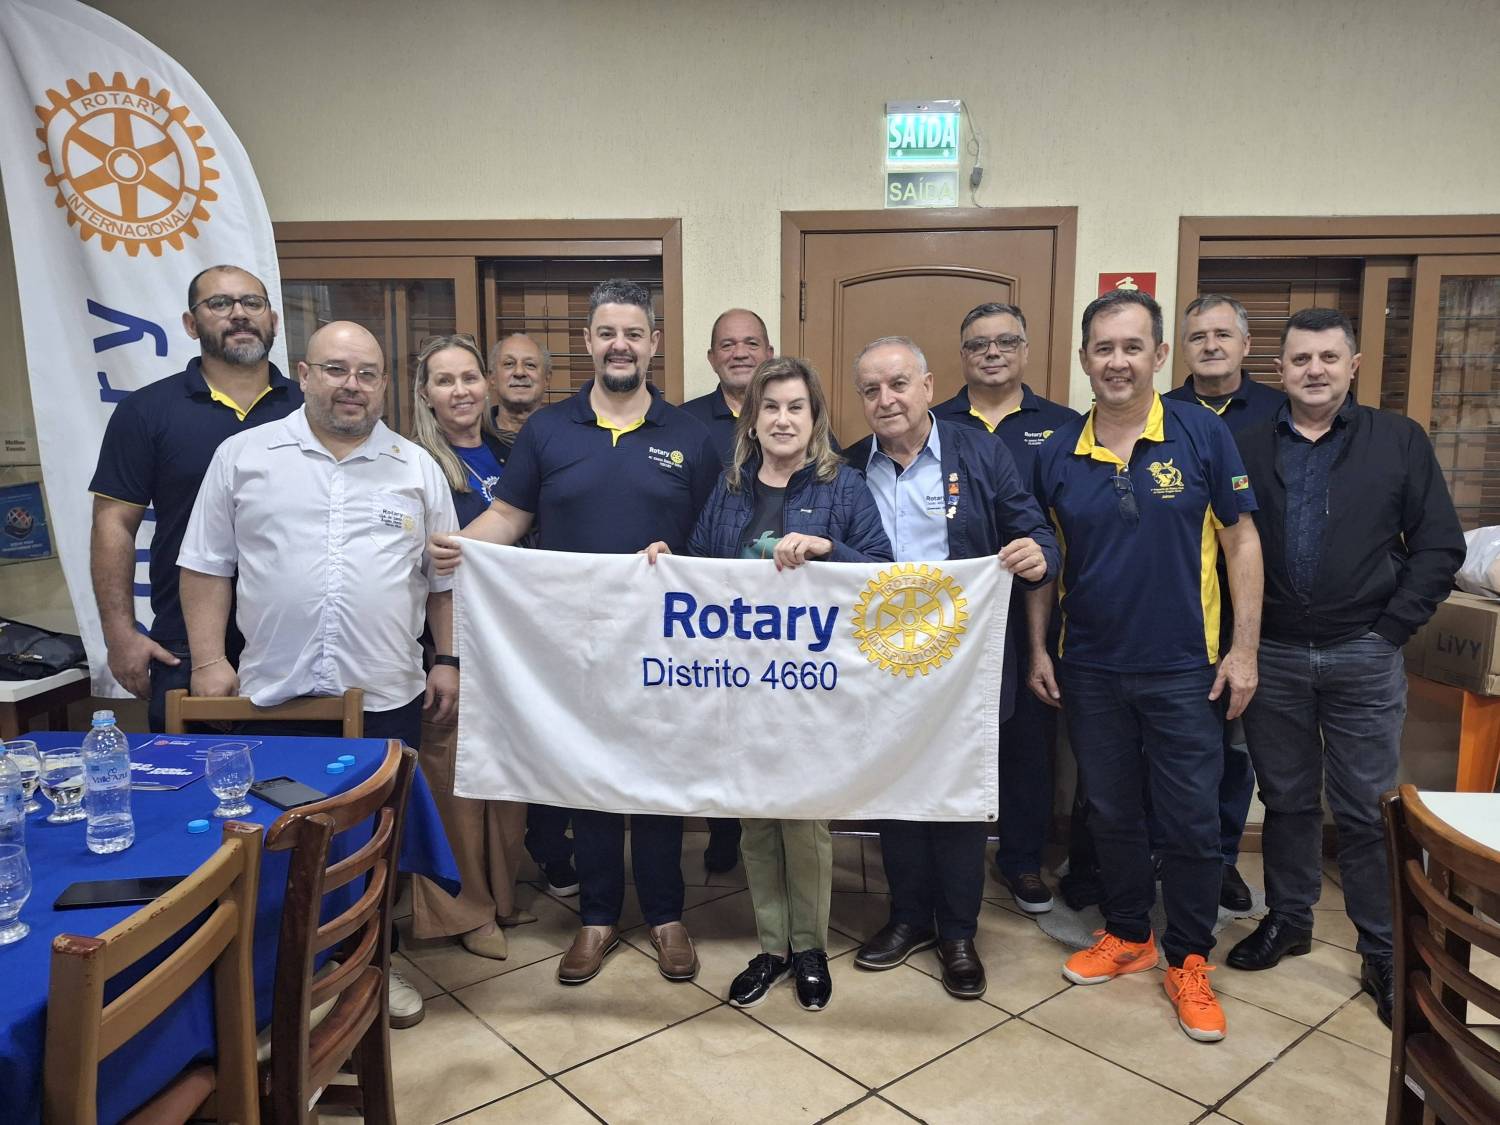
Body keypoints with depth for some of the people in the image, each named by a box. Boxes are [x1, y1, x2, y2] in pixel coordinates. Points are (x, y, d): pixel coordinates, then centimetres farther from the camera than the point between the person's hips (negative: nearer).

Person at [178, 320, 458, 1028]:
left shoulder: (417, 469, 6)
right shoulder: (244, 456, 3)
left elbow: (445, 579, 9)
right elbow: (207, 565, 4)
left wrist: (449, 661, 4)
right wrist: (209, 661, -3)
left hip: (387, 698, 1)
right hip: (273, 693, -1)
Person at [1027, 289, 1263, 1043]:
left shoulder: (1202, 435, -8)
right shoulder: (1057, 453, -1)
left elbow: (1240, 542, -3)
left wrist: (1243, 649, -7)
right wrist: (1038, 648, 4)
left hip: (1183, 668, -2)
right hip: (1089, 669, 3)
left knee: (1190, 821, 7)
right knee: (1111, 812, 16)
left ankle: (1189, 960, 26)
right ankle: (1127, 934, 36)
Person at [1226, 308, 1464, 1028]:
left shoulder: (1398, 442, 1)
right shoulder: (1247, 449, 4)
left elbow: (1438, 547, 0)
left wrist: (1391, 629, -6)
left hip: (1363, 657, -1)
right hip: (1272, 656, 2)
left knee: (1367, 809, 6)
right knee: (1285, 800, 13)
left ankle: (1384, 952, 20)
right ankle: (1287, 919, 30)